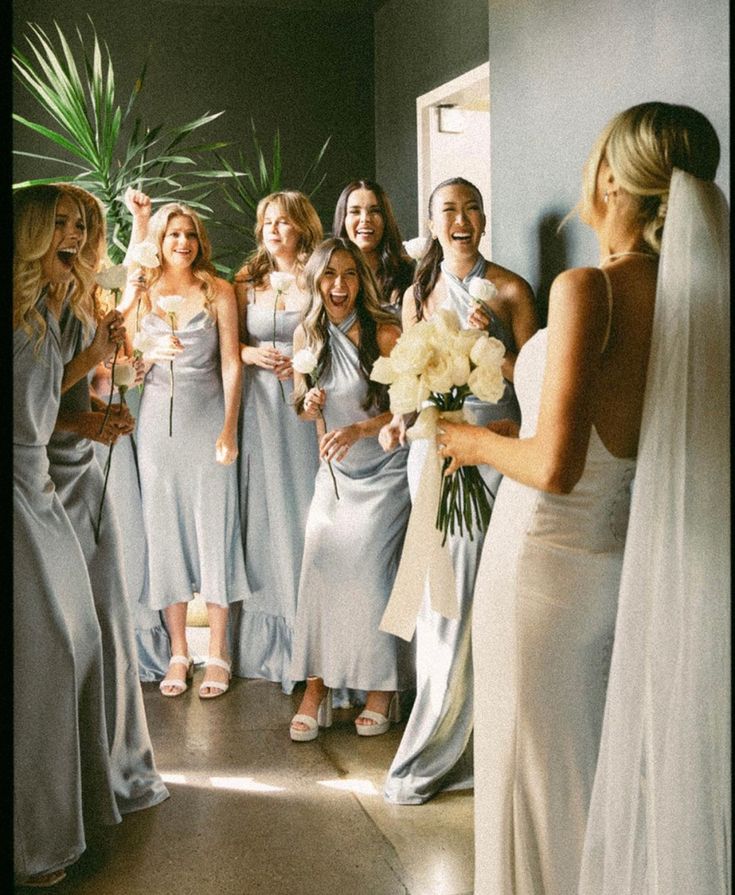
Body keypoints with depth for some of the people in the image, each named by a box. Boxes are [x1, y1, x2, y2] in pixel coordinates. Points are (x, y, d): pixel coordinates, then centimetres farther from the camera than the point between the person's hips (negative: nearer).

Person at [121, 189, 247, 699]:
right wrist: (152, 353, -12)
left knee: (214, 525, 0)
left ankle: (218, 654, 10)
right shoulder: (142, 293, 8)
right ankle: (178, 652, 15)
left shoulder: (218, 291, 2)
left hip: (208, 417, -2)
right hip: (158, 420, 3)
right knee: (165, 528, 5)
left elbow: (231, 364, -2)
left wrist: (229, 429, -9)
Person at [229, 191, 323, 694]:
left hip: (307, 403, -3)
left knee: (305, 505, -3)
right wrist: (250, 354, -5)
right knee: (263, 509, 5)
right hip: (259, 405, 3)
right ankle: (266, 639, 16)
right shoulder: (247, 283, 13)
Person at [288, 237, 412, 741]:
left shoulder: (383, 332, -12)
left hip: (383, 474, -4)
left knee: (369, 574, -10)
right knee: (318, 570, -5)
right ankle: (316, 690, 2)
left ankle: (382, 690, 5)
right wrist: (310, 405, -8)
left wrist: (361, 429, -26)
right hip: (334, 473, 5)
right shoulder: (307, 335, 4)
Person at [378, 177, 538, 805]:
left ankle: (436, 749, 7)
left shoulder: (510, 289, 1)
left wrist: (489, 341, -14)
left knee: (485, 591, -5)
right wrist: (395, 419, 1)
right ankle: (447, 737, 15)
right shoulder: (419, 293, 13)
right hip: (433, 445, 4)